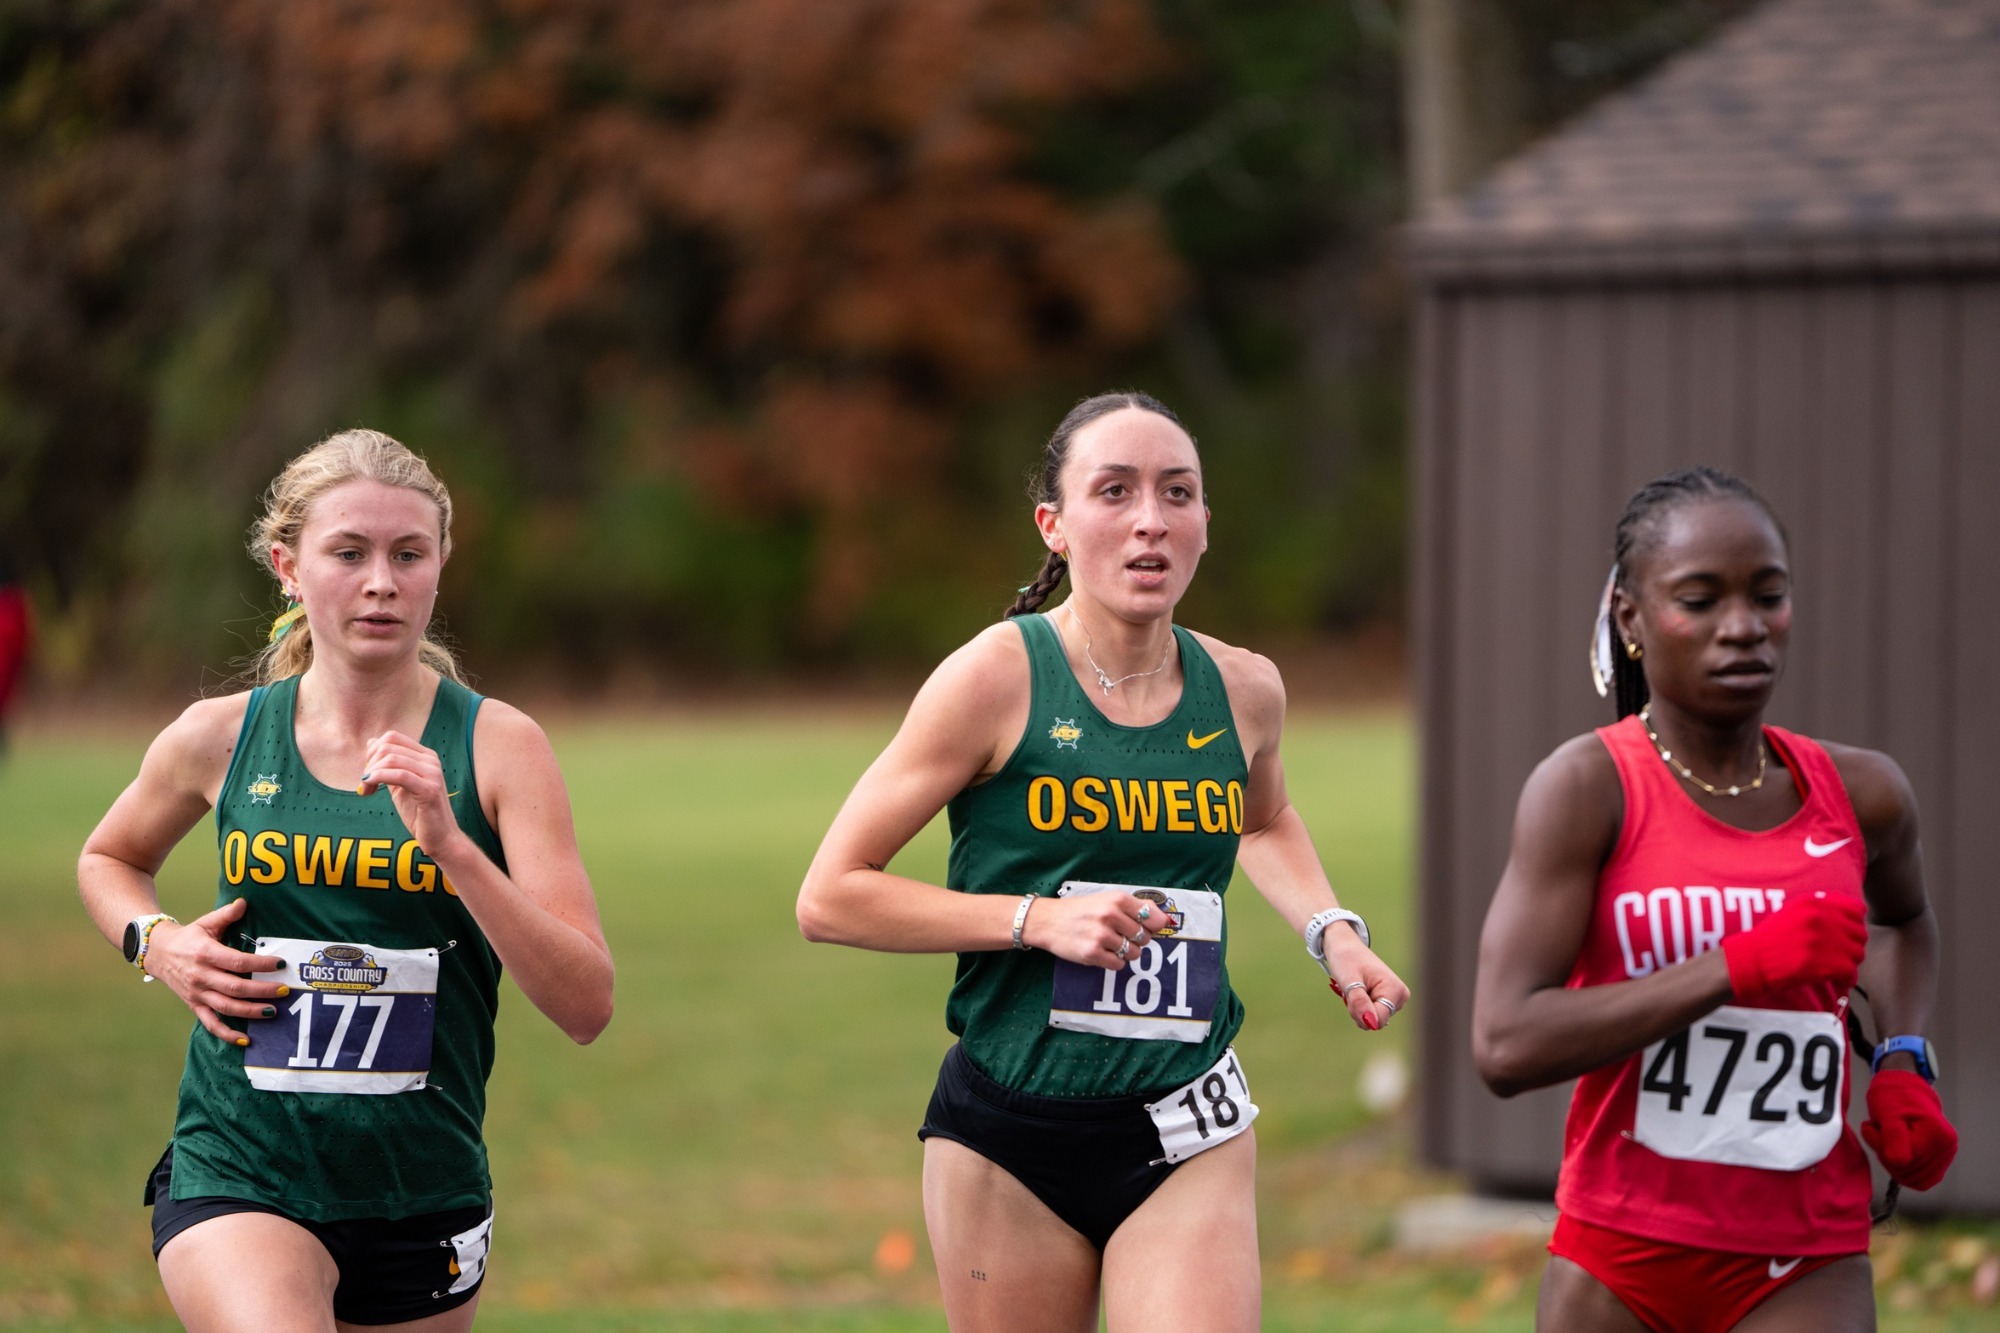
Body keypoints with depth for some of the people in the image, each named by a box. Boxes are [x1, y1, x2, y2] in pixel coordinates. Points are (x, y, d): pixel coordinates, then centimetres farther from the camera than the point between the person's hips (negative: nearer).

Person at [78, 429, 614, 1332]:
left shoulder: (498, 745, -4)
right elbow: (108, 859, 24)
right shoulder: (219, 739, 1)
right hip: (236, 1180, -1)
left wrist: (451, 847, -23)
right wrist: (156, 943, 2)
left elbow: (586, 1006, -12)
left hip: (424, 1188, 1)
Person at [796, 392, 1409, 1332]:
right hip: (1009, 1137, -2)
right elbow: (828, 898, -10)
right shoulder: (998, 676, -11)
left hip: (1190, 1141, 2)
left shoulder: (1243, 690, 3)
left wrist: (1331, 931, 11)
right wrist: (1038, 918, -17)